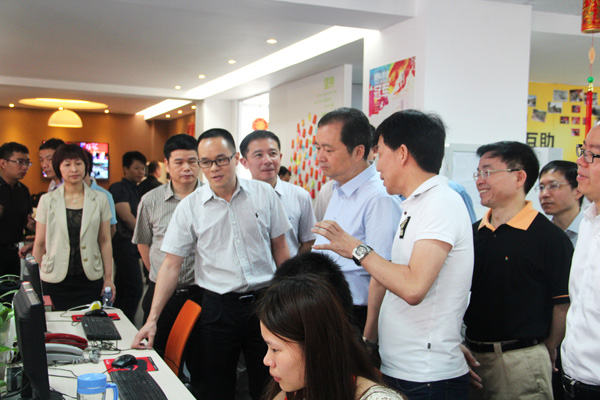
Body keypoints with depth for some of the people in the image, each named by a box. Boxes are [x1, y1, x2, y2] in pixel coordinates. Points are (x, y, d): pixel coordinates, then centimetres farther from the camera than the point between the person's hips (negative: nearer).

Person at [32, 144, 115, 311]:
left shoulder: (100, 200, 5)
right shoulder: (47, 200, 4)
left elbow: (105, 242, 6)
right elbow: (39, 244, 7)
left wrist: (108, 278, 4)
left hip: (90, 280, 0)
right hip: (55, 282, 0)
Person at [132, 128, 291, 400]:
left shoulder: (264, 194, 0)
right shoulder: (189, 207, -2)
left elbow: (280, 248, 7)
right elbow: (171, 265, -1)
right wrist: (152, 319, -7)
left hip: (264, 301, 1)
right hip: (218, 306, 0)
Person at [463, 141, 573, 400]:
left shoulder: (550, 237, -11)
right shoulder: (473, 233, 7)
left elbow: (563, 303, -9)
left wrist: (548, 353, -1)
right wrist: (458, 345, 4)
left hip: (521, 359, -5)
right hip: (471, 356, 6)